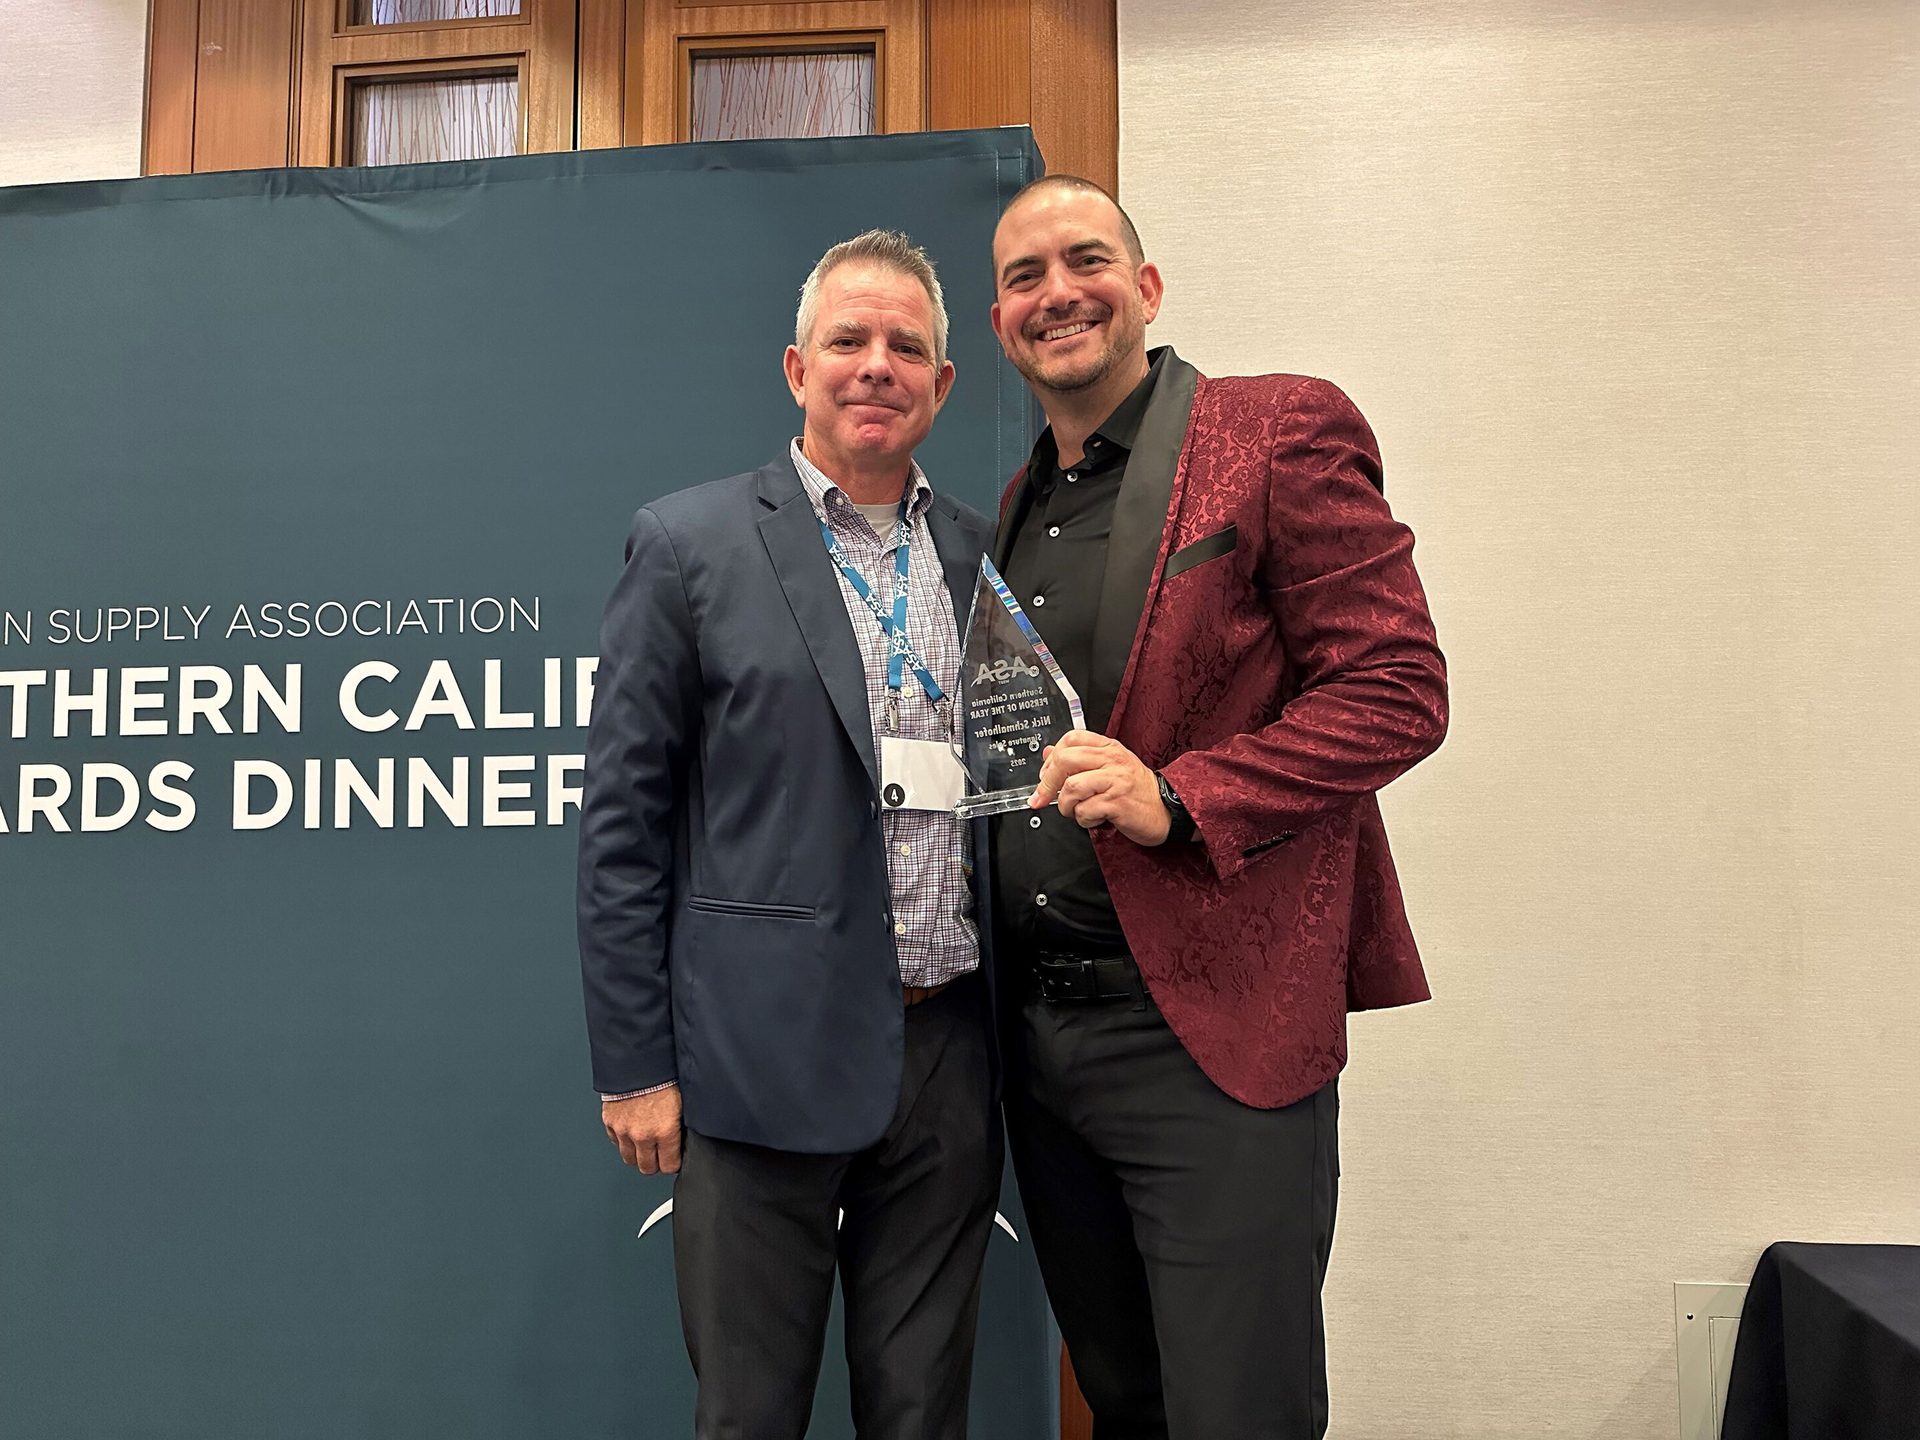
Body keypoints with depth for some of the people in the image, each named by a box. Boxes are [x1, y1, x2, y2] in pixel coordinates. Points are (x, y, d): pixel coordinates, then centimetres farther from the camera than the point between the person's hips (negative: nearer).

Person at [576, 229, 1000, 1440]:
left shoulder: (985, 557, 9)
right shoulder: (691, 545, -2)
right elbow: (623, 819, -4)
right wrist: (633, 1064, -6)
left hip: (950, 1056, 4)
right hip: (767, 1057, -3)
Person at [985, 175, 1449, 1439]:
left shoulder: (1283, 431, -6)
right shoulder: (1017, 503, 14)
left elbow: (1401, 690, -11)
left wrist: (1178, 798, -22)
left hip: (1213, 1030, -6)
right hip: (1036, 1034, 7)